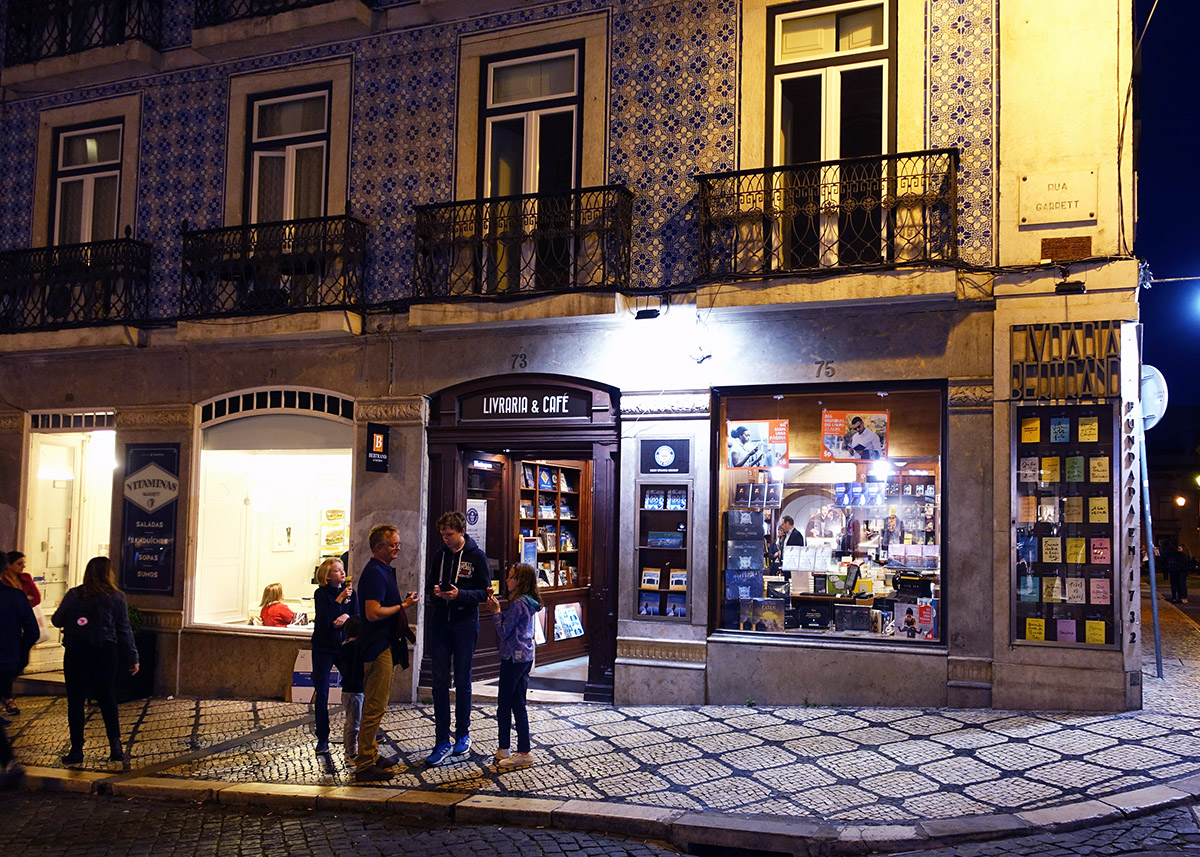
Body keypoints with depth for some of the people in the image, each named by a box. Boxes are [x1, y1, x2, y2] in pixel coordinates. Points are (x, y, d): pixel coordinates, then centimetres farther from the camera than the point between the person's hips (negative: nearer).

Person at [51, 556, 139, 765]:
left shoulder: (74, 595, -3)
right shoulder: (116, 597, -1)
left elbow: (57, 621, 4)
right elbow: (124, 630, 2)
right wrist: (132, 658, 8)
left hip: (76, 653, -1)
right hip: (105, 654, 1)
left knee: (76, 700, 6)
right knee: (107, 699, 11)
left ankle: (77, 750, 6)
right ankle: (115, 746, 7)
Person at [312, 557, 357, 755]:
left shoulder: (350, 591, 4)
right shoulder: (321, 593, -7)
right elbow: (324, 621, -18)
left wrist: (346, 617, -17)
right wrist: (340, 599, -21)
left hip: (345, 645, 3)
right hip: (323, 647, -3)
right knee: (321, 692, 0)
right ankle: (322, 738, 9)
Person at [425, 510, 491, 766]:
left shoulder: (476, 556, -4)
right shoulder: (440, 555, 7)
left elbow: (485, 592, -5)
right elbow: (429, 585, 14)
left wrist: (460, 594, -20)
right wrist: (434, 592, -8)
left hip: (465, 625, -3)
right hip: (439, 624, 3)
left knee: (463, 682, 5)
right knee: (440, 682, 2)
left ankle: (463, 735, 22)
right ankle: (442, 742, 7)